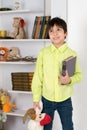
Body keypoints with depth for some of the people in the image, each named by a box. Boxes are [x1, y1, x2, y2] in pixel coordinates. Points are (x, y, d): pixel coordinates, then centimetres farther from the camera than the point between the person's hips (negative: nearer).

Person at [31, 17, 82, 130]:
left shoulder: (72, 54, -7)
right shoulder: (43, 53, -7)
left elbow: (79, 74, 0)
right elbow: (37, 77, -4)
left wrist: (70, 80, -22)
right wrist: (36, 99, -4)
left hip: (65, 99, 0)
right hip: (46, 99, 0)